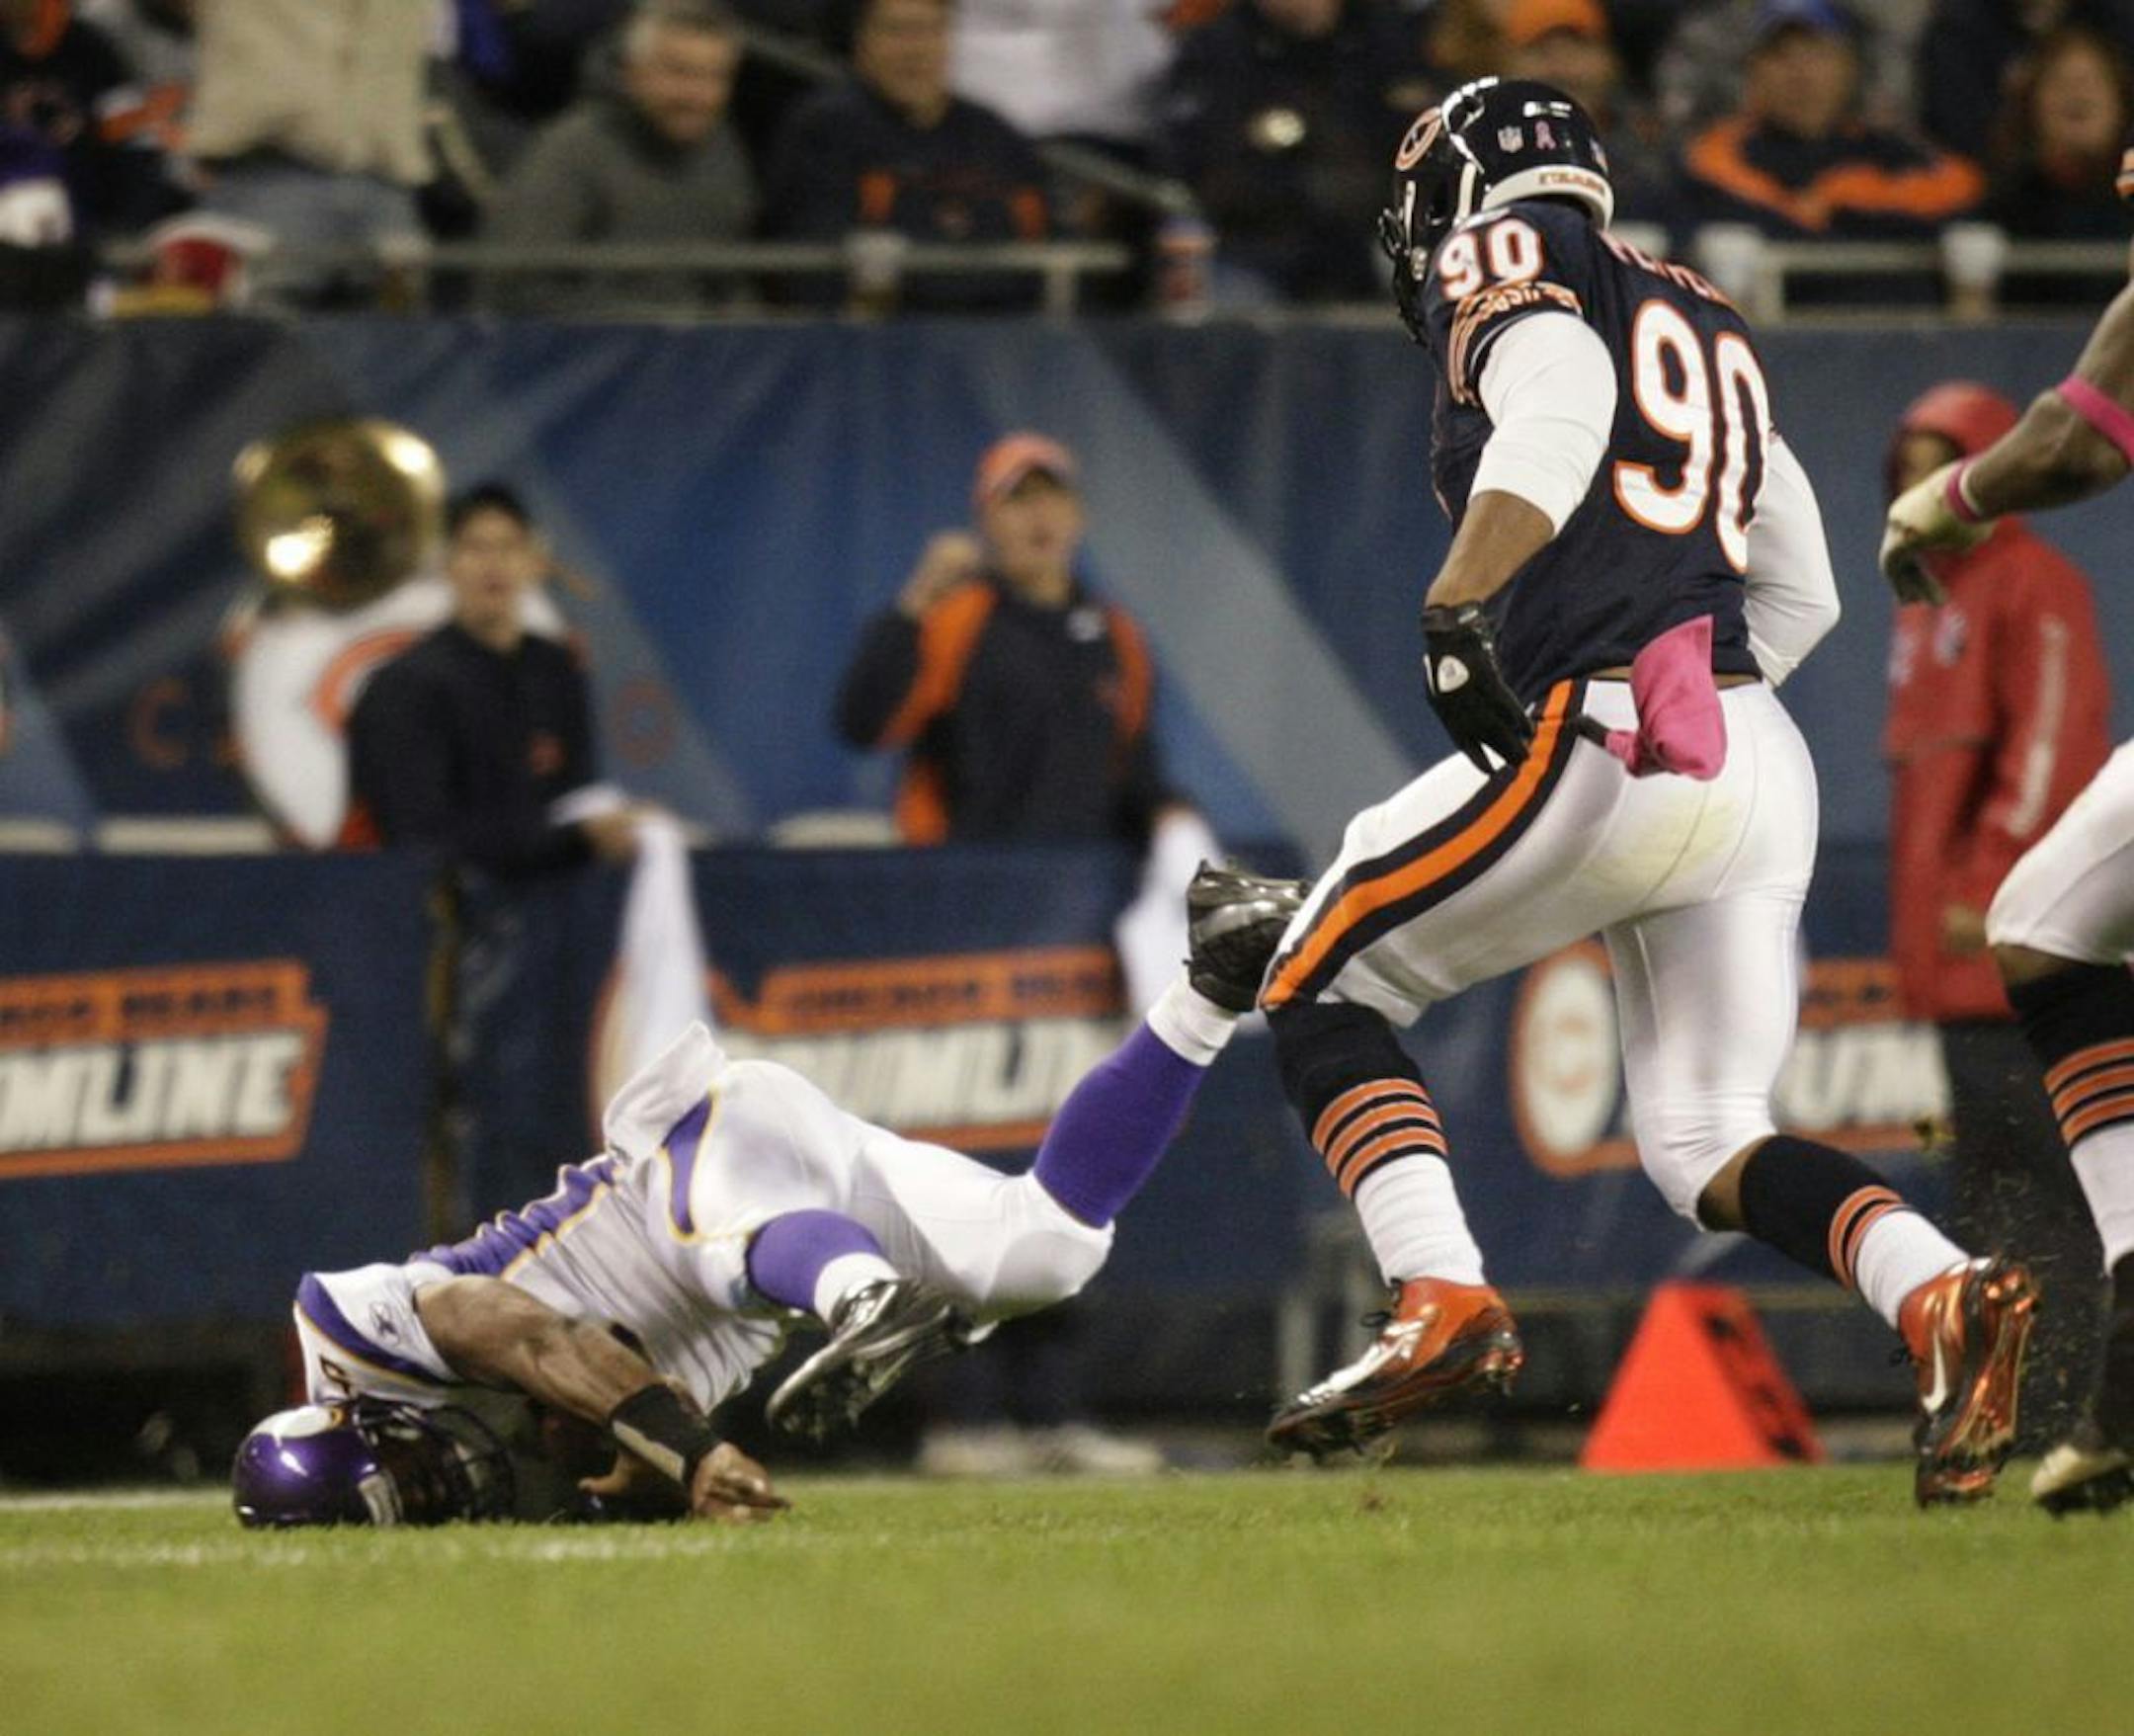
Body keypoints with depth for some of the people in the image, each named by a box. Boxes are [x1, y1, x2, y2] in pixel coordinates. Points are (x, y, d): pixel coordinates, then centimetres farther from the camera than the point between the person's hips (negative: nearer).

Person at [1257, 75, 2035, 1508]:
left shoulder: (1504, 281, 5)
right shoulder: (1707, 329, 27)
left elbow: (1560, 412, -18)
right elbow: (1801, 593, 30)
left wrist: (1459, 607, -28)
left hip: (1600, 741, -7)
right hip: (1761, 767, 7)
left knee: (1320, 991, 6)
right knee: (1704, 1139, 11)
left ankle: (1441, 1303, -13)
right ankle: (1939, 1292, -16)